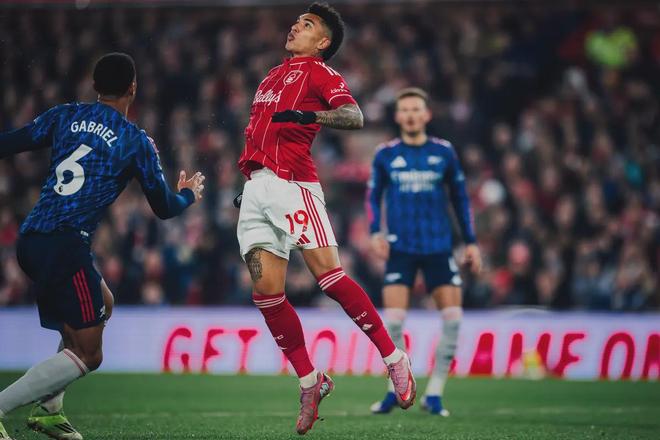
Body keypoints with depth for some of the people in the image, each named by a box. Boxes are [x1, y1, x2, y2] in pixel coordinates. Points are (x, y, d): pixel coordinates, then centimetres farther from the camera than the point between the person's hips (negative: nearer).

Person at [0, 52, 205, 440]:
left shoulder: (65, 116, 12)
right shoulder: (137, 142, 2)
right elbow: (164, 207, 10)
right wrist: (190, 195, 32)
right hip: (66, 245, -7)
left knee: (102, 304, 29)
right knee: (88, 354, -3)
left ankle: (48, 407, 20)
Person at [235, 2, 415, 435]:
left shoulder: (320, 72, 4)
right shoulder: (272, 77, 26)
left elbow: (354, 116, -13)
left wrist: (308, 115, -29)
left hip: (293, 183, -7)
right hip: (256, 187, 7)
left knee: (328, 274, -17)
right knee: (266, 291, -4)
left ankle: (395, 359, -7)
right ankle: (310, 381, 4)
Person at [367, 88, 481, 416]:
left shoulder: (444, 152, 4)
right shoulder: (386, 155, 3)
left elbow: (459, 197, 11)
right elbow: (373, 196, 11)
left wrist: (471, 241, 8)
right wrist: (375, 232, -5)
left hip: (438, 247, 1)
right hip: (400, 248, -1)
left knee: (453, 318, -7)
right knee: (393, 320, -10)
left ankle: (434, 393, 6)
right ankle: (395, 390, 8)